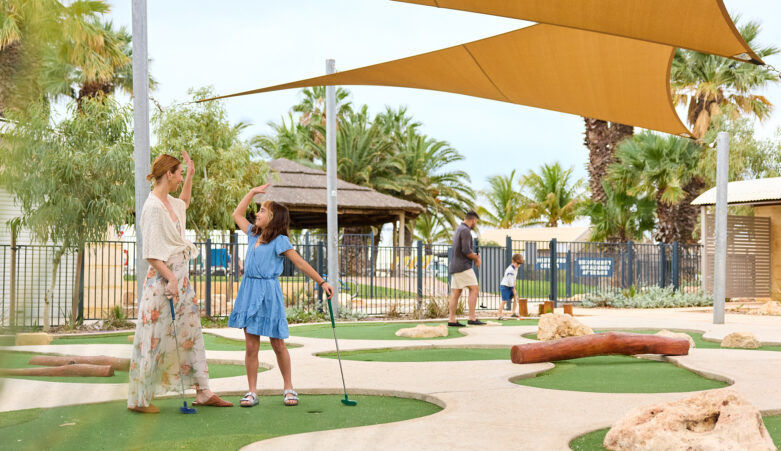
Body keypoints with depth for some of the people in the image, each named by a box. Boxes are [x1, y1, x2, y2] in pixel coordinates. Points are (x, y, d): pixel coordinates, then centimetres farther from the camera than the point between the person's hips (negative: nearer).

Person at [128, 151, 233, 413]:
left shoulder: (169, 202, 9)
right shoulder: (153, 207, -17)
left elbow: (184, 202, 37)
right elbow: (150, 253, -20)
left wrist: (191, 174, 28)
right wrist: (171, 278, -26)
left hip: (180, 277, 10)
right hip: (162, 278, -10)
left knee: (191, 332, 11)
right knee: (155, 339, -2)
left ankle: (203, 392, 17)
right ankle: (139, 399, 8)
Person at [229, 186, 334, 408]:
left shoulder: (279, 241, -5)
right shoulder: (253, 234, 13)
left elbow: (300, 263, -7)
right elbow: (237, 214, 25)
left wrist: (322, 282, -11)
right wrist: (253, 192, 20)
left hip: (268, 293, -5)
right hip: (249, 291, 5)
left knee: (278, 344, 3)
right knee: (251, 345, 3)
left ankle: (288, 388, 16)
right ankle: (252, 392, 9)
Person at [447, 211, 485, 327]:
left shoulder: (458, 230, 20)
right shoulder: (465, 231, -12)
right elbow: (466, 250, -21)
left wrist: (475, 256, 12)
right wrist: (476, 258, -5)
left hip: (455, 266, 10)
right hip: (463, 266, -10)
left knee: (455, 293, 5)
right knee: (474, 289, -8)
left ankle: (452, 320, 2)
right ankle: (472, 318, -13)